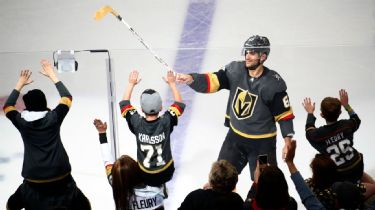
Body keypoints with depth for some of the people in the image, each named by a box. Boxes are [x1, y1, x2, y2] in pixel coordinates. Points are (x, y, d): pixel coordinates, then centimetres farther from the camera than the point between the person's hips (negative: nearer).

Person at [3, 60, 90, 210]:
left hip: (34, 184, 1)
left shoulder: (22, 122, 3)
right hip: (61, 180, -1)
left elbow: (7, 107, 23)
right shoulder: (53, 118, 1)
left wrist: (20, 84, 27)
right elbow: (67, 97, 15)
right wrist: (52, 75, 20)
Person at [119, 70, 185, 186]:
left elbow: (124, 104, 1)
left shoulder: (137, 123, -18)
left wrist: (131, 83, 8)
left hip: (144, 176, 0)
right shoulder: (166, 122, -20)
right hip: (165, 174, 0)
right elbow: (179, 104, -1)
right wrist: (172, 83, 4)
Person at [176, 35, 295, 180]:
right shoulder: (235, 70, -10)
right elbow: (212, 81, -16)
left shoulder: (274, 83, -19)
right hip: (235, 136, 4)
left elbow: (285, 114, -12)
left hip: (262, 143, -3)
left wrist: (288, 142, -17)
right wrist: (191, 79, -35)